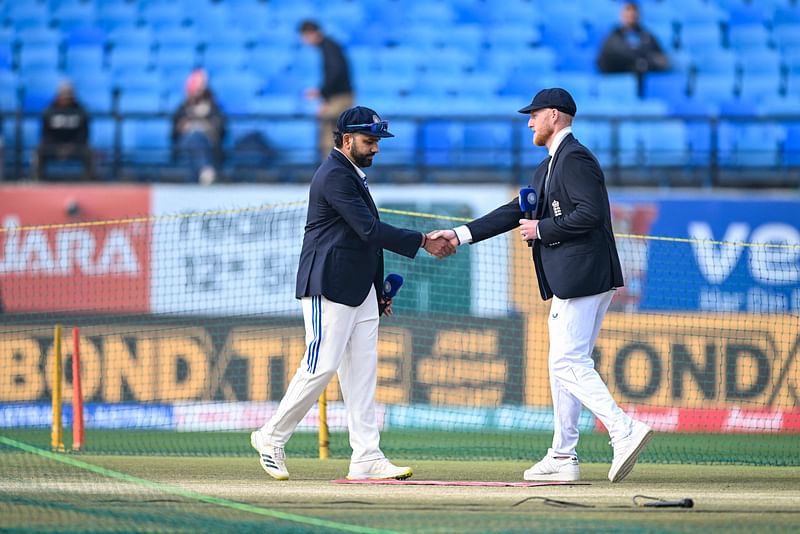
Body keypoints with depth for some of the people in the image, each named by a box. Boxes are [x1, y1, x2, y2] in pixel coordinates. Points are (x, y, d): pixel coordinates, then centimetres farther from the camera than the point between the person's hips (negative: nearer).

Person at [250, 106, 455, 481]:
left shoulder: (352, 174, 20)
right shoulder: (334, 176, -13)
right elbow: (369, 229, -21)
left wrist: (378, 289, 20)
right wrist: (423, 242, -19)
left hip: (359, 291, 10)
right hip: (329, 289, -10)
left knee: (361, 372, 3)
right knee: (321, 366, -11)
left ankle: (366, 458, 0)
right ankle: (271, 438, 3)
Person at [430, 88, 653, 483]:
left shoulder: (575, 158, -11)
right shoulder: (548, 167, 21)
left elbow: (590, 213, -21)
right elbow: (518, 212, 23)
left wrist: (542, 229, -13)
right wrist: (461, 235, 19)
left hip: (583, 276, -11)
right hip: (569, 283, 11)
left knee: (568, 363, -15)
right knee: (564, 365, 13)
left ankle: (625, 431, -22)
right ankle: (563, 457, 17)